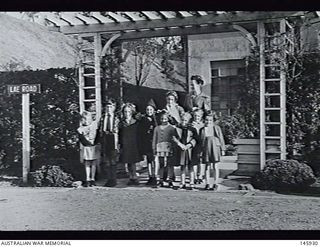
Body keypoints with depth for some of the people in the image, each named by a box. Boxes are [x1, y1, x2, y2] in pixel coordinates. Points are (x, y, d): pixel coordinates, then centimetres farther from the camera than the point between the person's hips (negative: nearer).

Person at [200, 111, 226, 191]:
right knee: (207, 166, 5)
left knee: (215, 166, 0)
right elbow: (200, 140, 10)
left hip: (215, 147, -2)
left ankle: (215, 184, 5)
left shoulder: (216, 128, 2)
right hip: (206, 148, 2)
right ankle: (207, 183, 10)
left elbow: (221, 138, 5)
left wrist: (222, 149, 3)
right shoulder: (202, 129, 6)